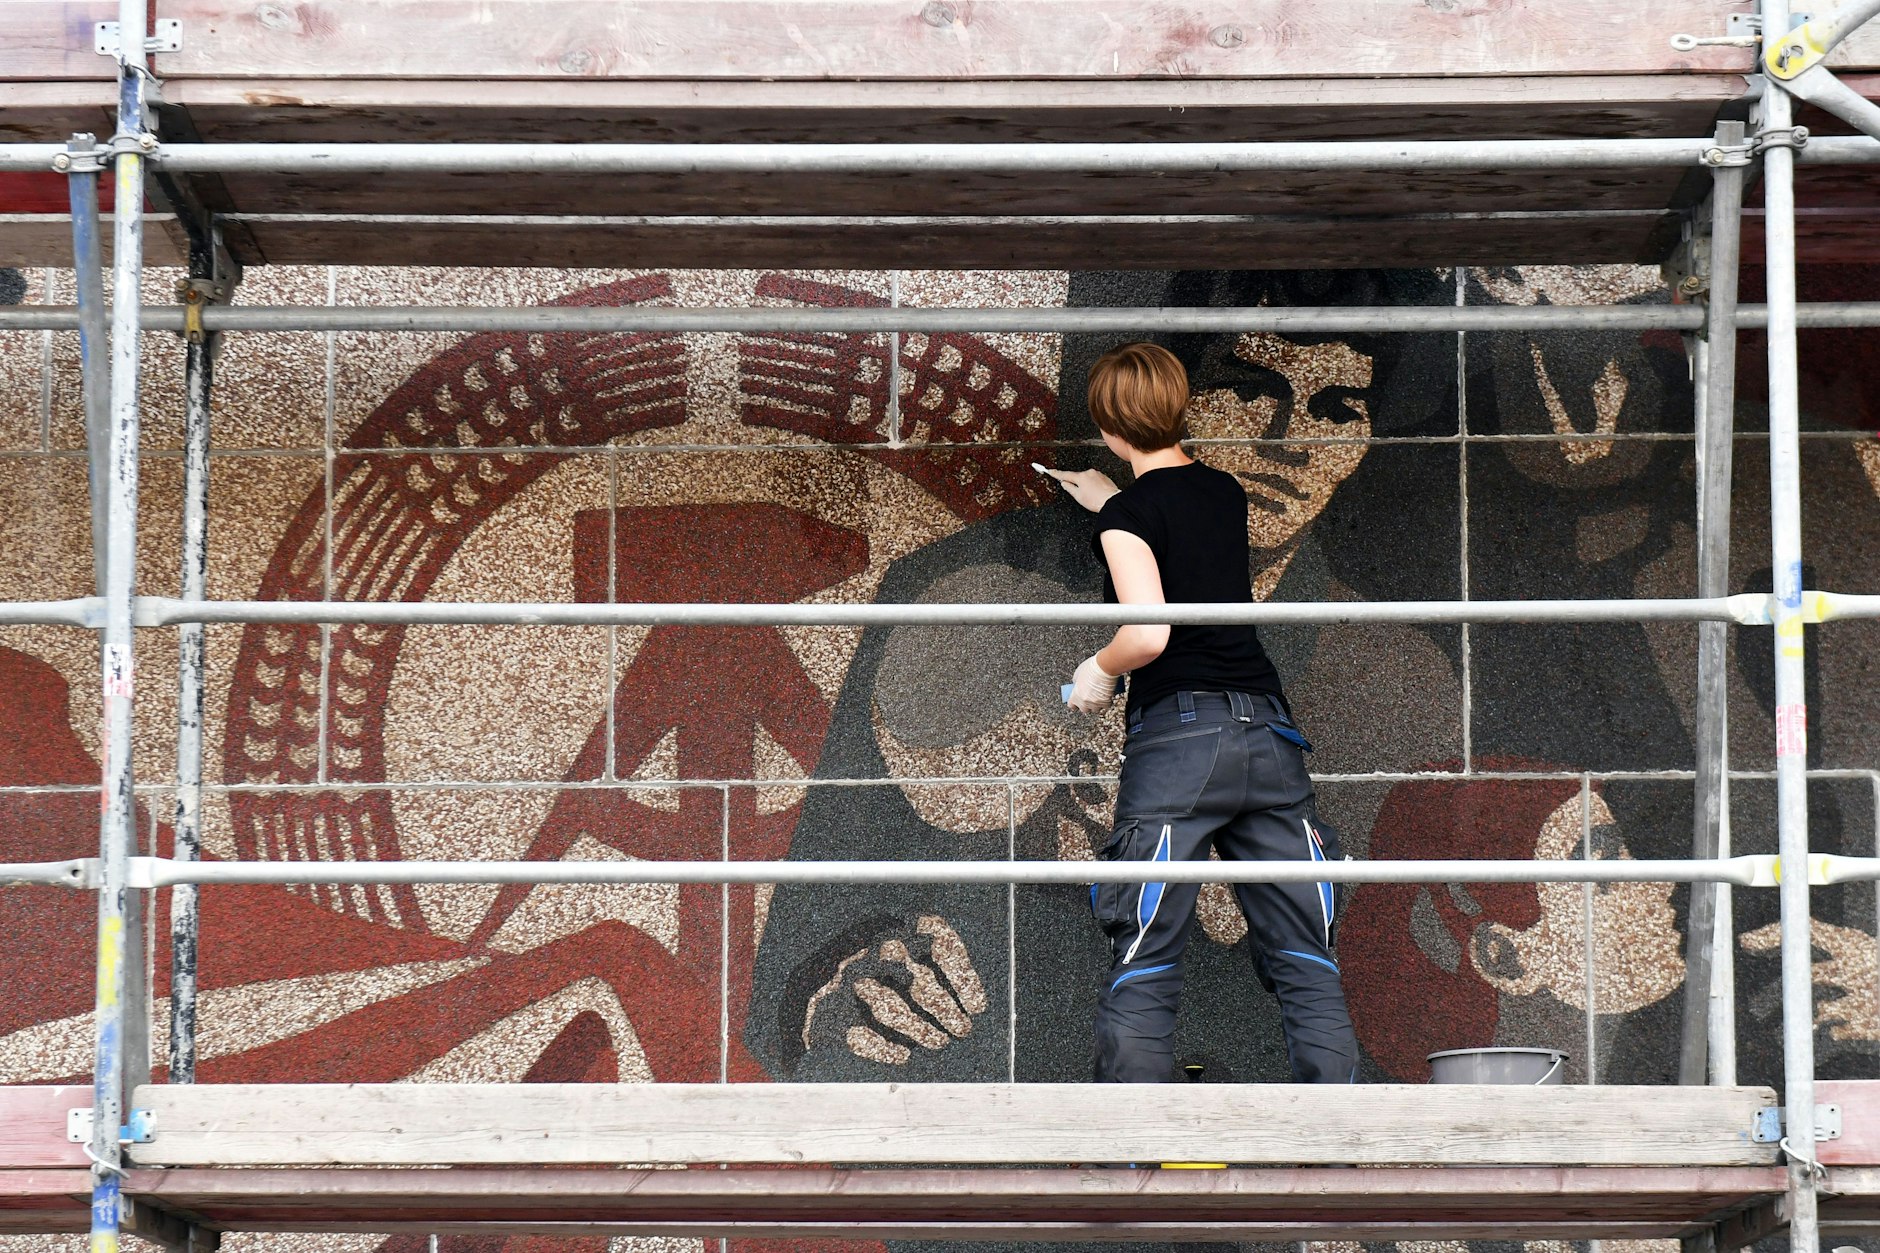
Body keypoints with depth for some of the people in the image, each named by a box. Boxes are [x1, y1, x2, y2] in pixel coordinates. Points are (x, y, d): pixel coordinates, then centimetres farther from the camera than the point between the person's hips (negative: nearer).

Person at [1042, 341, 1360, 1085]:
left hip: (1178, 731, -5)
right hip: (1266, 729, 6)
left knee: (1142, 965, -3)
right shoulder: (1226, 495, 16)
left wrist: (1100, 671, 2)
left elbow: (1148, 630, -17)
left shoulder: (1128, 515, -4)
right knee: (1305, 962, 4)